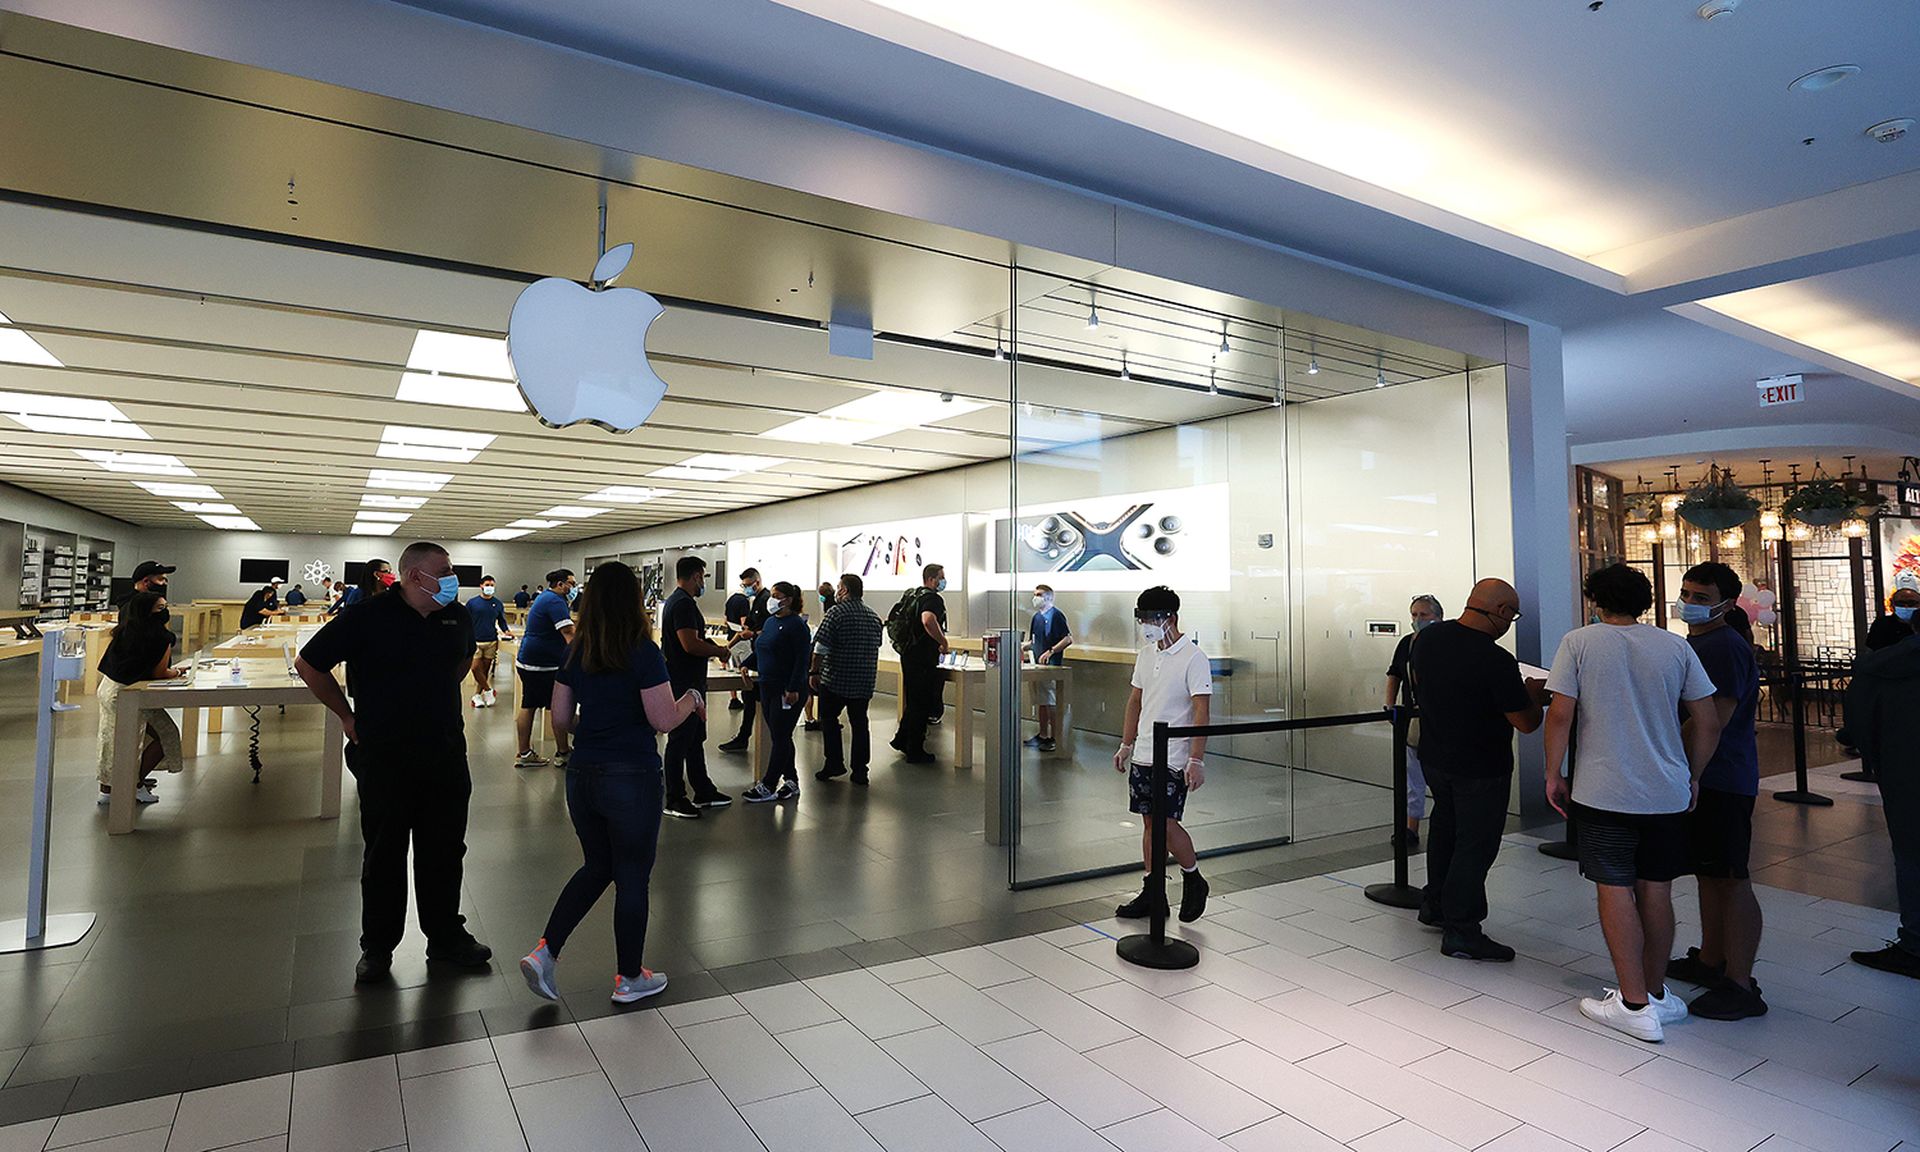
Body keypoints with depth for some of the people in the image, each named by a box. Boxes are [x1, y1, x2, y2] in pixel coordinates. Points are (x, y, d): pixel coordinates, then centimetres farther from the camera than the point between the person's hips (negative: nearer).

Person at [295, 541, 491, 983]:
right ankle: (377, 946, 26)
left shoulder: (458, 616, 3)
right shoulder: (367, 616, -12)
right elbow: (309, 664, -2)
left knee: (445, 851, 12)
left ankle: (446, 938, 26)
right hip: (384, 757, -4)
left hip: (446, 754, 4)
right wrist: (348, 716, 0)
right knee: (384, 856, 10)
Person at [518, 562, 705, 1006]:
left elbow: (561, 717, 8)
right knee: (632, 878, 9)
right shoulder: (643, 653, -16)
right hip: (632, 778, -6)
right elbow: (664, 720, -17)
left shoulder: (576, 653, 3)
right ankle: (629, 978, 23)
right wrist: (691, 700, 1)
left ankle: (544, 952, 16)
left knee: (597, 866, 24)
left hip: (582, 774, 6)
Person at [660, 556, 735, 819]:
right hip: (684, 685, -11)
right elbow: (690, 644, -26)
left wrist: (711, 649, 12)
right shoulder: (683, 603, -19)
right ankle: (675, 800, 7)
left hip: (689, 683, 11)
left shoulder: (676, 601, 16)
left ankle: (703, 792, 26)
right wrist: (719, 651, -12)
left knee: (695, 738, 17)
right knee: (680, 740, -2)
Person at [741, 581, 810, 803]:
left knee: (780, 737, -2)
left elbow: (802, 659, -18)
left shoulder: (796, 625, -12)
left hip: (787, 690, -9)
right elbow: (761, 651, 23)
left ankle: (768, 786, 3)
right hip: (768, 686, 9)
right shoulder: (770, 622, 14)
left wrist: (794, 688, -22)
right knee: (780, 737, 13)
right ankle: (791, 782, 22)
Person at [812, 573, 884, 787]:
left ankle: (834, 763, 10)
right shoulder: (873, 616, 9)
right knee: (859, 724, 9)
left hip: (835, 680, -5)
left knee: (828, 719, 12)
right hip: (864, 682, 5)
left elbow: (821, 647, -14)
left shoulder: (836, 612, -11)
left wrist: (814, 672, -6)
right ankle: (860, 772, 10)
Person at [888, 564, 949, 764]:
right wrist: (943, 642, -24)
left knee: (913, 701, 21)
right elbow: (928, 620, -38)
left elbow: (894, 620, 26)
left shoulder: (911, 595, 14)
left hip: (908, 655, 9)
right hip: (923, 658, -9)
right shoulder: (932, 598, -16)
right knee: (922, 704, 0)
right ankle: (915, 751, 8)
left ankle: (901, 739, 30)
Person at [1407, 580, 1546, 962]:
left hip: (1434, 755, 8)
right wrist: (1533, 694, 3)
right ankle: (1461, 931, 13)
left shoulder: (1426, 637, -4)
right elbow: (1526, 723, -17)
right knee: (1475, 845, 4)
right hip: (1480, 769, -7)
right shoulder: (1497, 661, -26)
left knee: (1445, 828, 24)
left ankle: (1435, 903, 38)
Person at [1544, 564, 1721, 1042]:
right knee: (1655, 890, 14)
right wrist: (1692, 775, 17)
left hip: (1603, 790, -4)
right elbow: (1708, 722, 4)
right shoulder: (1676, 647, 4)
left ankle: (1635, 1004, 7)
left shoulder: (1579, 642, -6)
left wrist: (1553, 775, -1)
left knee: (1615, 889, 3)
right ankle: (1657, 994, 26)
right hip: (1667, 792, 4)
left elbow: (1560, 714, -11)